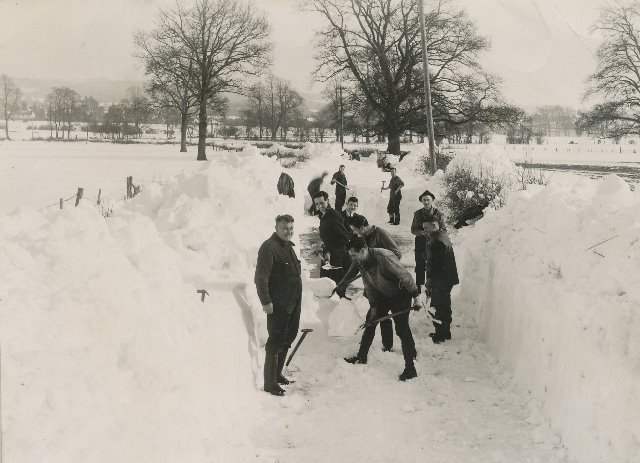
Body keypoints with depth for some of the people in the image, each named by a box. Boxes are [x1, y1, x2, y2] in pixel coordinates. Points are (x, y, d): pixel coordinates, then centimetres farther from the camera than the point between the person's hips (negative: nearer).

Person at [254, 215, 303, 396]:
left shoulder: (288, 246, 15)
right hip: (278, 305, -9)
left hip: (293, 303, 10)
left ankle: (277, 374, 32)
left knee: (288, 338, 17)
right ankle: (270, 383, 2)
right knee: (276, 341, -5)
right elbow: (261, 277, -21)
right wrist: (266, 301, -24)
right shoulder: (269, 247, -16)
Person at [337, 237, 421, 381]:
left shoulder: (384, 256, -33)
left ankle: (410, 368, -7)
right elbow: (369, 286, 2)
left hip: (400, 295, -8)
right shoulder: (360, 263, -10)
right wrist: (373, 306, -1)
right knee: (370, 322, 12)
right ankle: (361, 357, 28)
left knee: (402, 329, -13)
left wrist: (415, 297, -29)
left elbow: (405, 275, -29)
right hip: (382, 295, 8)